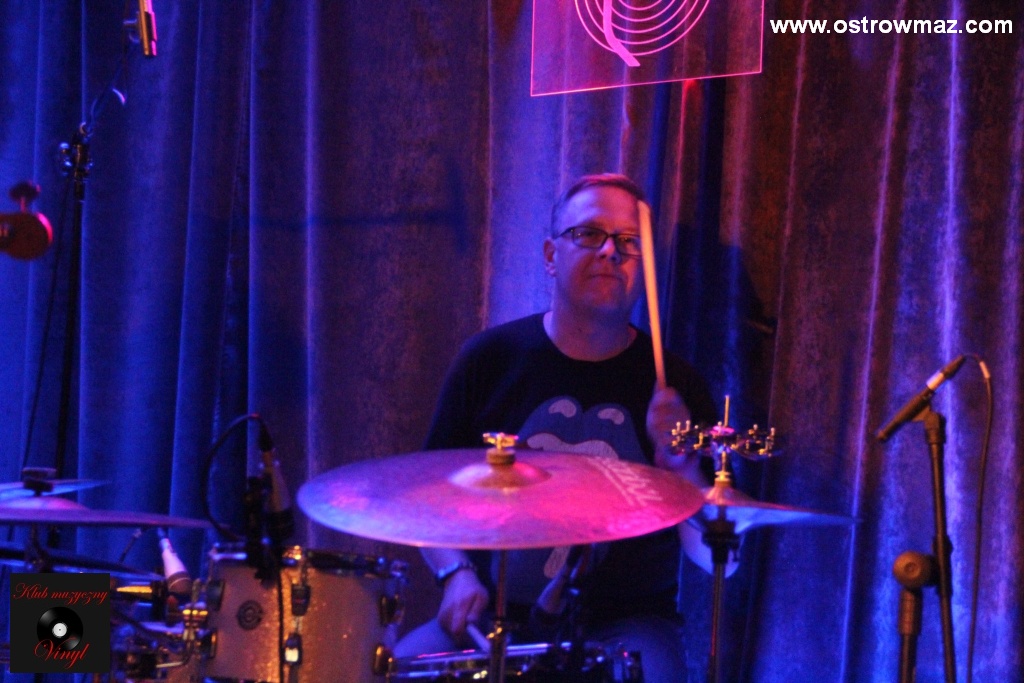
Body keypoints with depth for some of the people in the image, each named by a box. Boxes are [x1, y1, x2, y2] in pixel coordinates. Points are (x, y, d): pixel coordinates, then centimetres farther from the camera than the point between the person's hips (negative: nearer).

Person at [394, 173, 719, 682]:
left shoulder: (674, 384, -2)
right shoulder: (490, 358, 1)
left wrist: (680, 464, -21)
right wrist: (457, 573, -10)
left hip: (624, 621, -1)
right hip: (495, 612, 1)